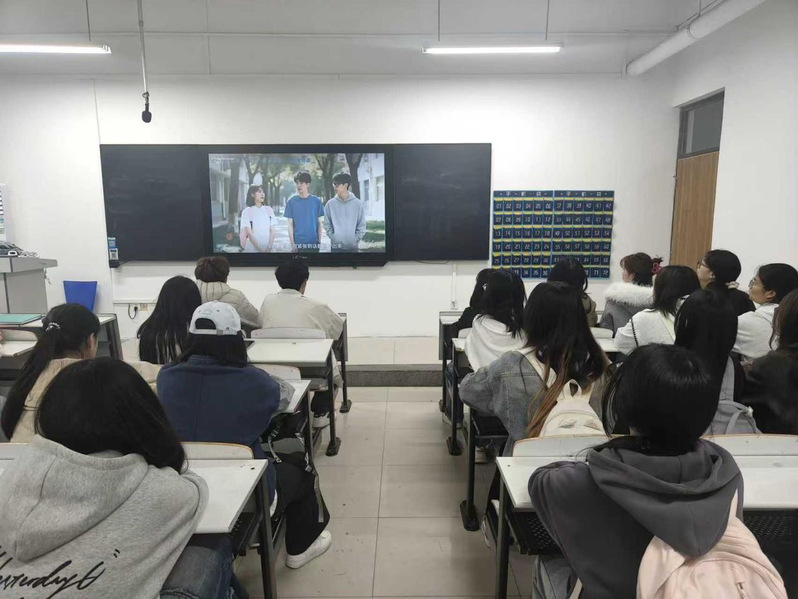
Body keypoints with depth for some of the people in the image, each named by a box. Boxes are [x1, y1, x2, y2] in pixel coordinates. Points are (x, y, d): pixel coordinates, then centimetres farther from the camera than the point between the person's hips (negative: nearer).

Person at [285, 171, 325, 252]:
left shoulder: (316, 201, 3)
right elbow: (290, 224, 1)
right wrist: (292, 244, -6)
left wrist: (319, 241, 1)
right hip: (298, 243, -1)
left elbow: (319, 223, 6)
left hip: (314, 243, 1)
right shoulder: (291, 201, 1)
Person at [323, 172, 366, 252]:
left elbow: (362, 225, 1)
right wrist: (333, 237, -7)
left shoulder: (358, 203, 0)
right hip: (336, 246, 0)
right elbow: (327, 224, 4)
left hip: (352, 246, 0)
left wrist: (355, 239, -7)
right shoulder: (330, 204, 2)